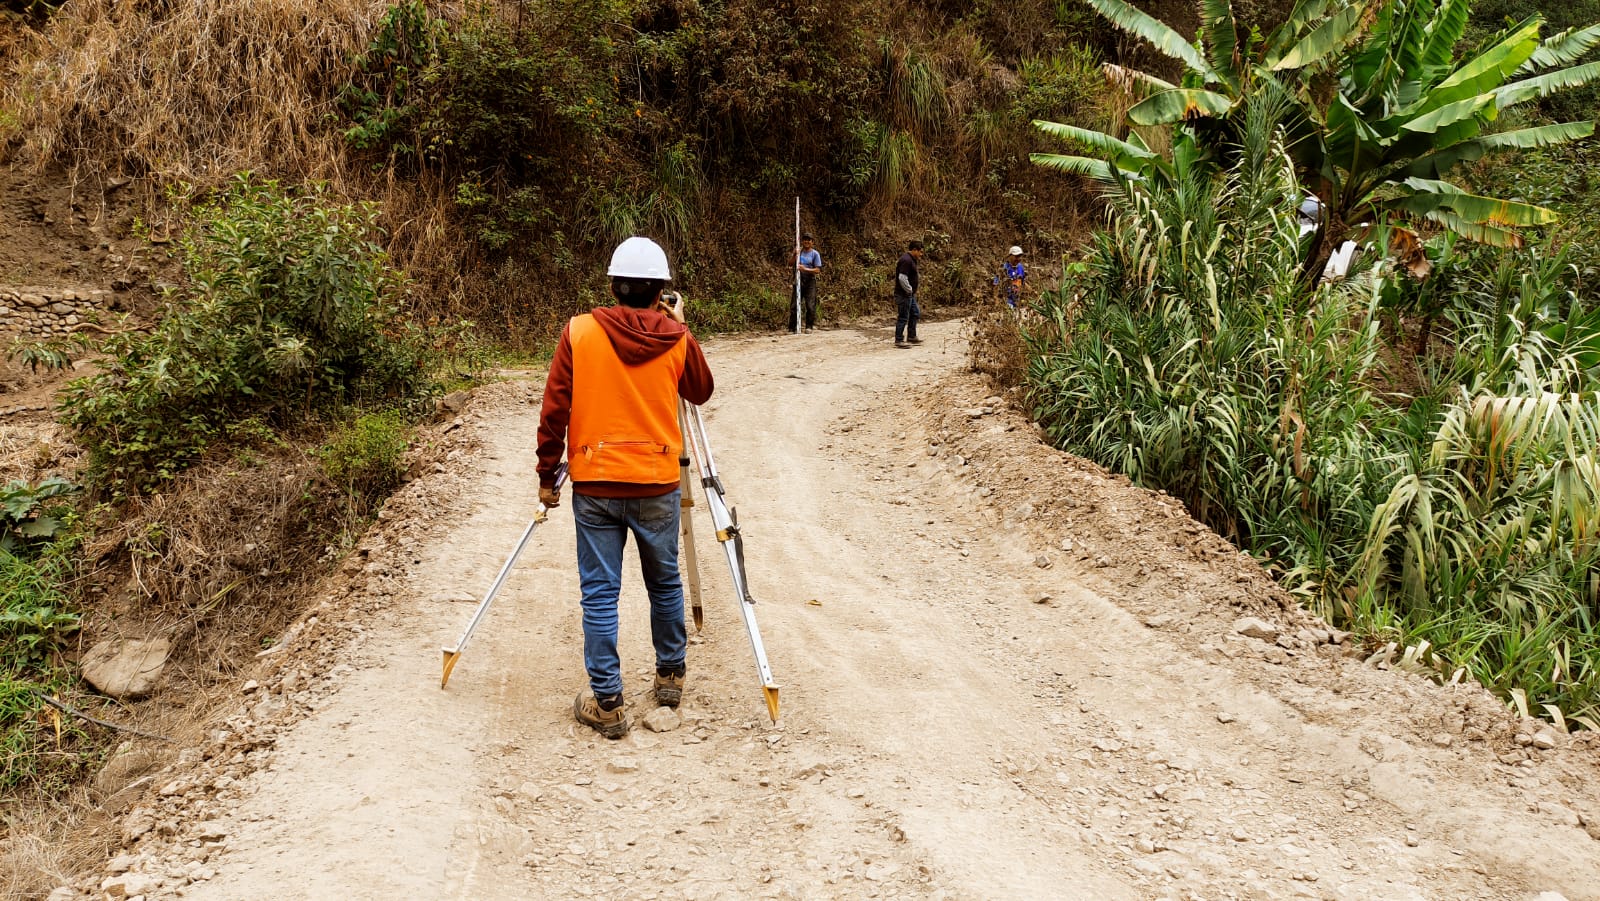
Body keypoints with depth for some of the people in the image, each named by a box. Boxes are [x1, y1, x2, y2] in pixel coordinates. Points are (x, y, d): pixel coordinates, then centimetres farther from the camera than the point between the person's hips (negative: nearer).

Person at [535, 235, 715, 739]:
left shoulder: (579, 333, -5)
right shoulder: (677, 340, -2)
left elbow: (554, 410, -5)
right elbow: (701, 392, 16)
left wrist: (547, 474, 5)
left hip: (594, 484, -1)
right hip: (657, 485, 1)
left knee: (599, 593, 5)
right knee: (664, 583, 18)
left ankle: (606, 703, 6)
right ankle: (671, 676, 33)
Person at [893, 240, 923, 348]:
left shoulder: (910, 259, 14)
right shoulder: (906, 260, -20)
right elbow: (902, 278, -27)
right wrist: (909, 290, -17)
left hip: (909, 294, 11)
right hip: (904, 294, -11)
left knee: (915, 313, 19)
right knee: (903, 317, -4)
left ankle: (911, 336, 28)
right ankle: (899, 340, 4)